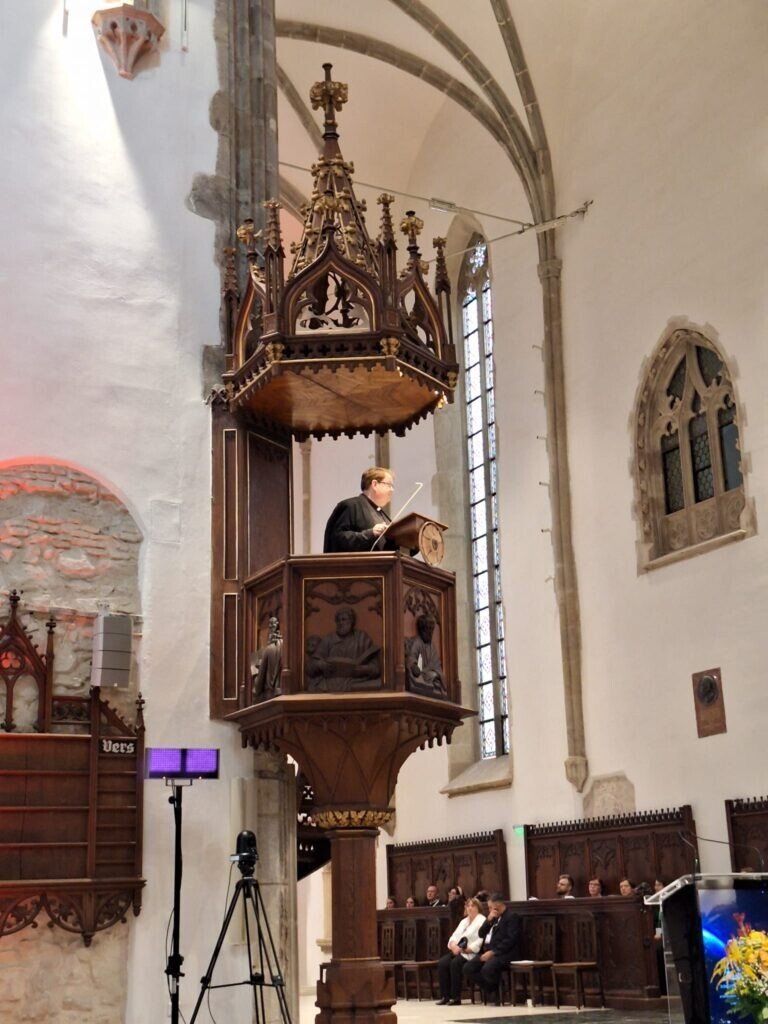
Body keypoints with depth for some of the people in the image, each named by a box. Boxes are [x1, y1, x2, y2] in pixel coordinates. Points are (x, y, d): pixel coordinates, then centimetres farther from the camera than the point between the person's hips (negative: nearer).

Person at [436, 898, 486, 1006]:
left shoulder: (482, 921, -3)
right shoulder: (464, 921, 24)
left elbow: (480, 941, -15)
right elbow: (454, 936, 16)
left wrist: (465, 949, -18)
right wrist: (454, 946, -7)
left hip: (471, 953, -8)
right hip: (458, 951, 8)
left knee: (455, 963, -31)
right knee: (442, 963, -17)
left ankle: (456, 997, -22)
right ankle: (445, 996, -15)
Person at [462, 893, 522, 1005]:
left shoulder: (512, 917, -4)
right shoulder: (494, 918, 22)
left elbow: (511, 940, -16)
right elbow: (481, 934, 18)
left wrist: (493, 952, -21)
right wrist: (488, 920, 2)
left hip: (504, 953, -8)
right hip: (487, 951, 8)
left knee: (487, 969, -35)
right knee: (467, 968, -13)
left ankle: (497, 995, -6)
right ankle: (489, 991, 1)